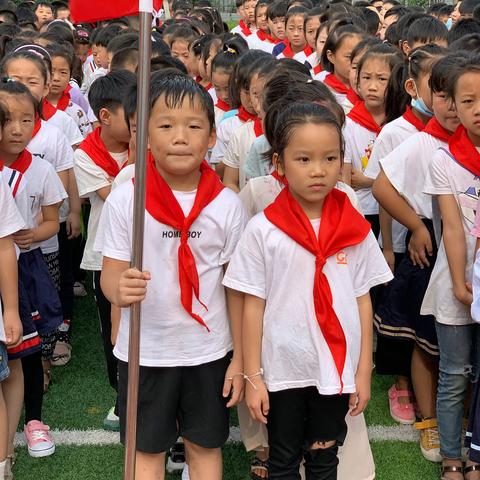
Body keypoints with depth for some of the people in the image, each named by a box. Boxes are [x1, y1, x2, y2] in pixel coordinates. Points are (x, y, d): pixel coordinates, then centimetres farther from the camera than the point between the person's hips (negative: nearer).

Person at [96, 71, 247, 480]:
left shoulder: (227, 205, -7)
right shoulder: (124, 200, -9)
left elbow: (236, 287, 0)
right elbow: (111, 275, -6)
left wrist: (240, 357, 1)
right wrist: (120, 290, -30)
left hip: (209, 350, 1)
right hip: (143, 351, -1)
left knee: (205, 446, 16)